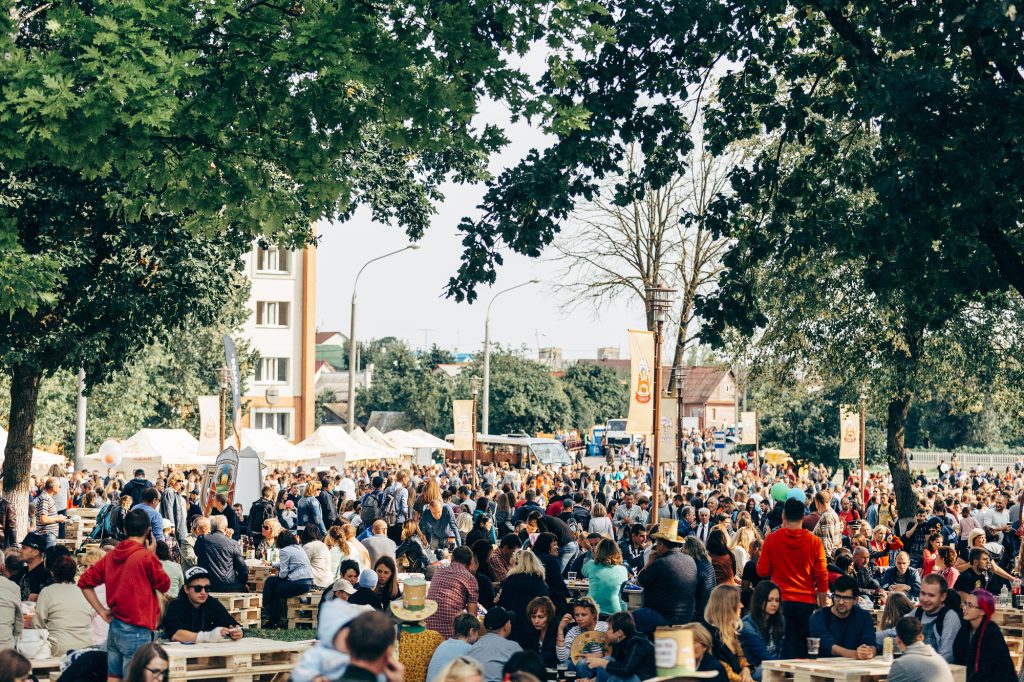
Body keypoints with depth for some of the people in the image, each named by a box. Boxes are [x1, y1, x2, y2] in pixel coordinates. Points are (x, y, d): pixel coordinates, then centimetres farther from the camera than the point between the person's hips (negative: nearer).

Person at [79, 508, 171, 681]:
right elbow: (164, 585, 0)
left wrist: (102, 611, 9)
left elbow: (84, 582, 9)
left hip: (114, 628, 7)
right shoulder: (147, 557, -13)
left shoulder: (111, 556, 6)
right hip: (136, 631, -7)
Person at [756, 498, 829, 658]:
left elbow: (762, 571, 1)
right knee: (802, 645, 9)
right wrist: (822, 606, 6)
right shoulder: (814, 541, -3)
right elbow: (822, 576, -1)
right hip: (806, 601, 0)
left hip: (781, 601, 0)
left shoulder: (772, 539, -3)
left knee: (786, 646, 2)